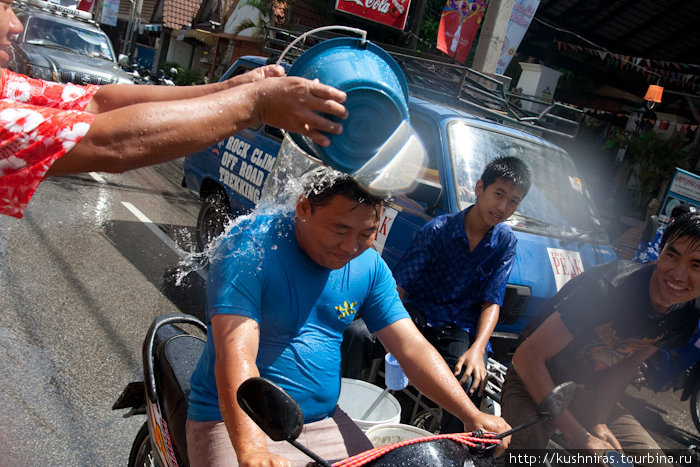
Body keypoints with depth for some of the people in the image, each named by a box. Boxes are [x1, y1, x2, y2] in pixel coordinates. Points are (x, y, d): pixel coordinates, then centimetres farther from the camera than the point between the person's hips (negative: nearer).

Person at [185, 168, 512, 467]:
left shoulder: (370, 267, 0)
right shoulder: (250, 250, -18)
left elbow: (412, 347, -1)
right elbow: (235, 356, -27)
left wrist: (471, 415, -12)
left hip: (324, 423, 5)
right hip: (235, 424, -4)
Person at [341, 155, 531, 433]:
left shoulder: (505, 242, 2)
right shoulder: (438, 229, -6)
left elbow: (491, 302, -3)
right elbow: (399, 285, -10)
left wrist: (477, 349, -21)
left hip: (459, 330, 1)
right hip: (417, 314, 0)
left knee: (471, 382, -31)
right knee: (357, 332, -28)